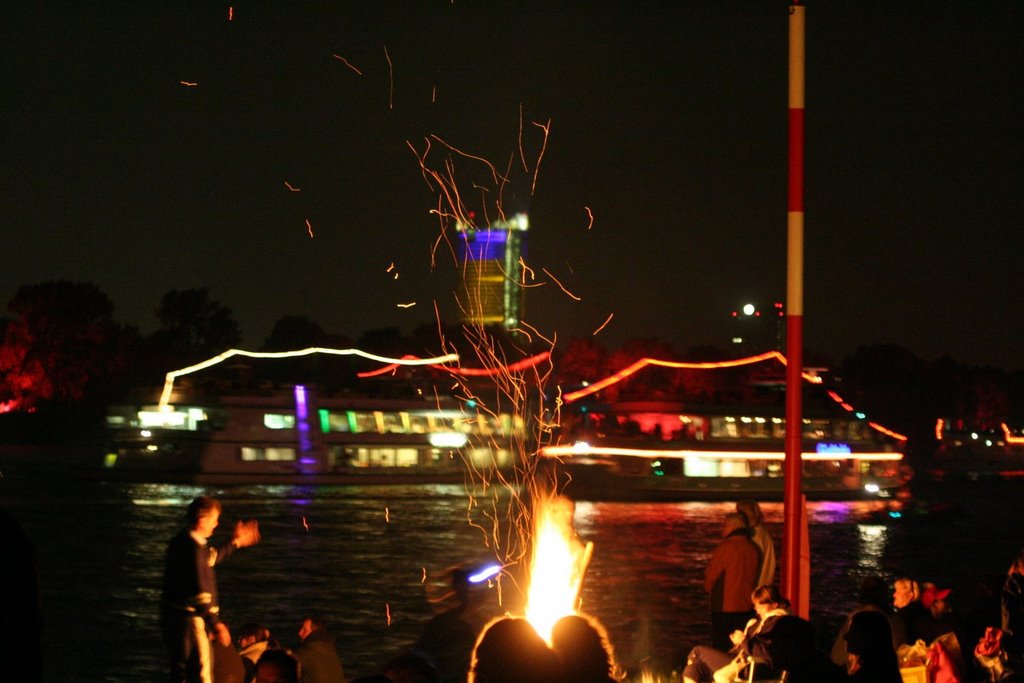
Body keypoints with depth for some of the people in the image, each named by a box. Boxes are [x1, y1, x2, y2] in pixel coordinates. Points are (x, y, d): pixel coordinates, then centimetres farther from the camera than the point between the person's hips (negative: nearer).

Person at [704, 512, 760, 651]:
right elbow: (754, 576, 10)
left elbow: (711, 575, -7)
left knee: (721, 645, 2)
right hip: (747, 607, 6)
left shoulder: (725, 547, -15)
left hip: (725, 606, -5)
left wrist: (708, 589, 13)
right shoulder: (753, 549, 2)